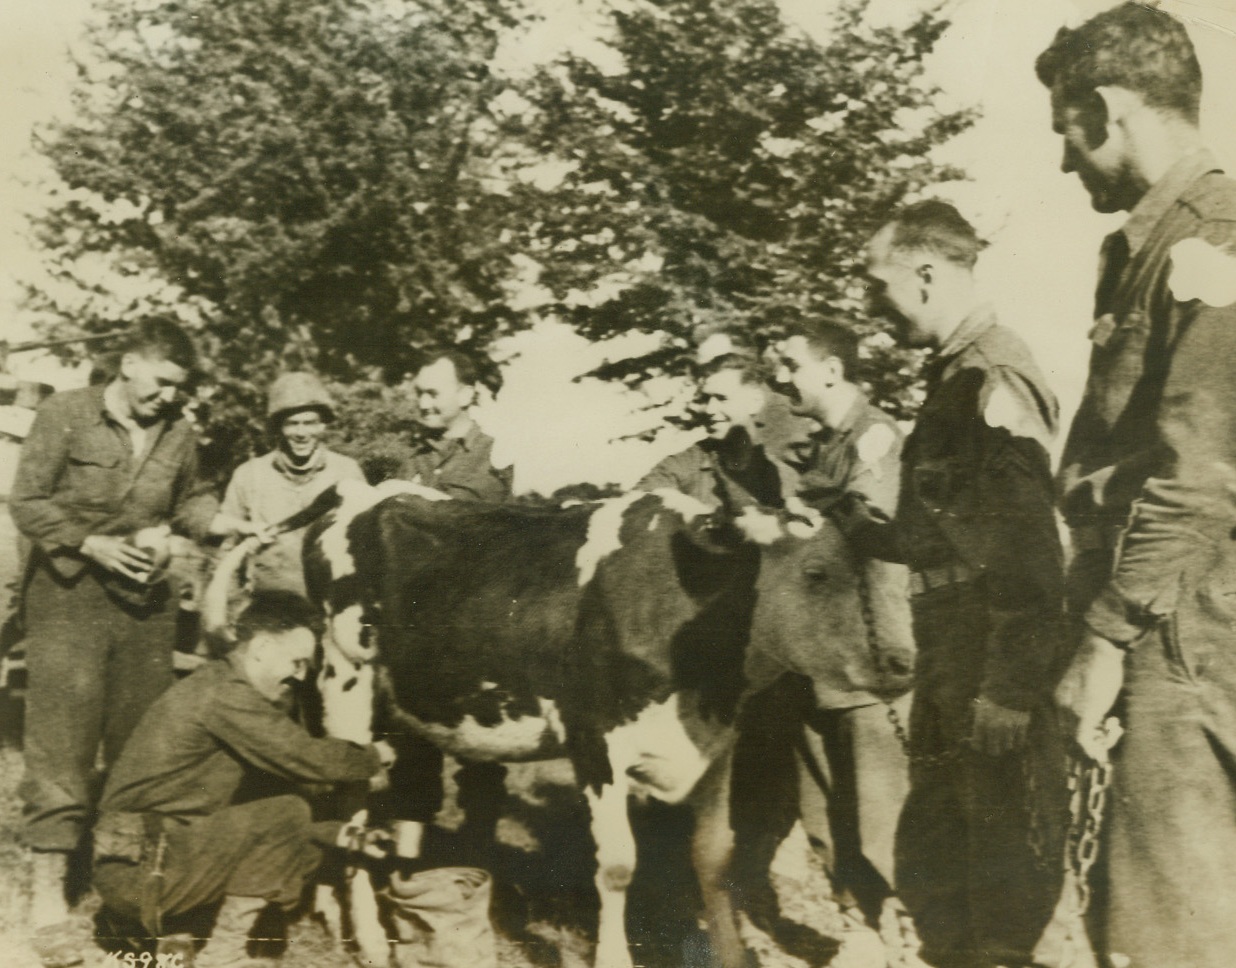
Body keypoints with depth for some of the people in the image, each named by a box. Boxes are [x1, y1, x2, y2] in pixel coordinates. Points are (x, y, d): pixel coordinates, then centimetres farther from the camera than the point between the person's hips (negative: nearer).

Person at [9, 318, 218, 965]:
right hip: (69, 594, -4)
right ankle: (49, 884, -3)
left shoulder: (180, 436, 4)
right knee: (62, 735, -7)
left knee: (143, 737, 8)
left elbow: (191, 501, 17)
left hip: (146, 600, 4)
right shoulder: (66, 414, -6)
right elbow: (27, 501, -4)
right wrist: (89, 544, -14)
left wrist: (169, 529, -4)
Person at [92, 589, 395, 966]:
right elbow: (309, 759, -20)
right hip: (137, 870, -10)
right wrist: (373, 758, -1)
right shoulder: (224, 694, -16)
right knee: (287, 813, -15)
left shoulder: (229, 693, 17)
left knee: (301, 847, 12)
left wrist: (335, 832, 11)